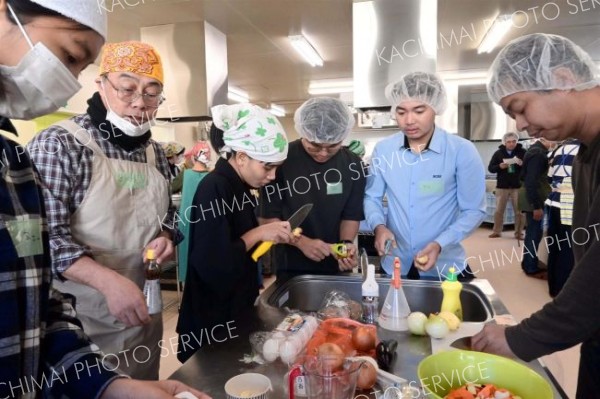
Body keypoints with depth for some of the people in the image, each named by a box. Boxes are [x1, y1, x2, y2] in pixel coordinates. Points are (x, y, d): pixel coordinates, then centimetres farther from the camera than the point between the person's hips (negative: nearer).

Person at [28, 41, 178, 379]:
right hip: (79, 321, -6)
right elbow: (44, 235, -20)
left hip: (144, 315, 6)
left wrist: (165, 237, -7)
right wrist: (108, 281, -32)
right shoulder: (57, 145, -14)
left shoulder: (155, 153, 5)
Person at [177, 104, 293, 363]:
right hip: (214, 321, -9)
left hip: (237, 311, 9)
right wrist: (258, 234, -22)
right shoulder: (214, 190, -22)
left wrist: (270, 233, 0)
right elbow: (211, 266, -28)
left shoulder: (238, 186, 4)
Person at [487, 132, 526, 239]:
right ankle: (496, 231, 17)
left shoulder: (523, 152, -1)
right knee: (499, 210, 6)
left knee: (519, 211, 5)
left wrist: (523, 164, -22)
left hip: (518, 186, -1)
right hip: (502, 186, 1)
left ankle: (518, 233, 14)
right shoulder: (498, 153, 3)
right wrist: (499, 166, -16)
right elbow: (490, 168, 3)